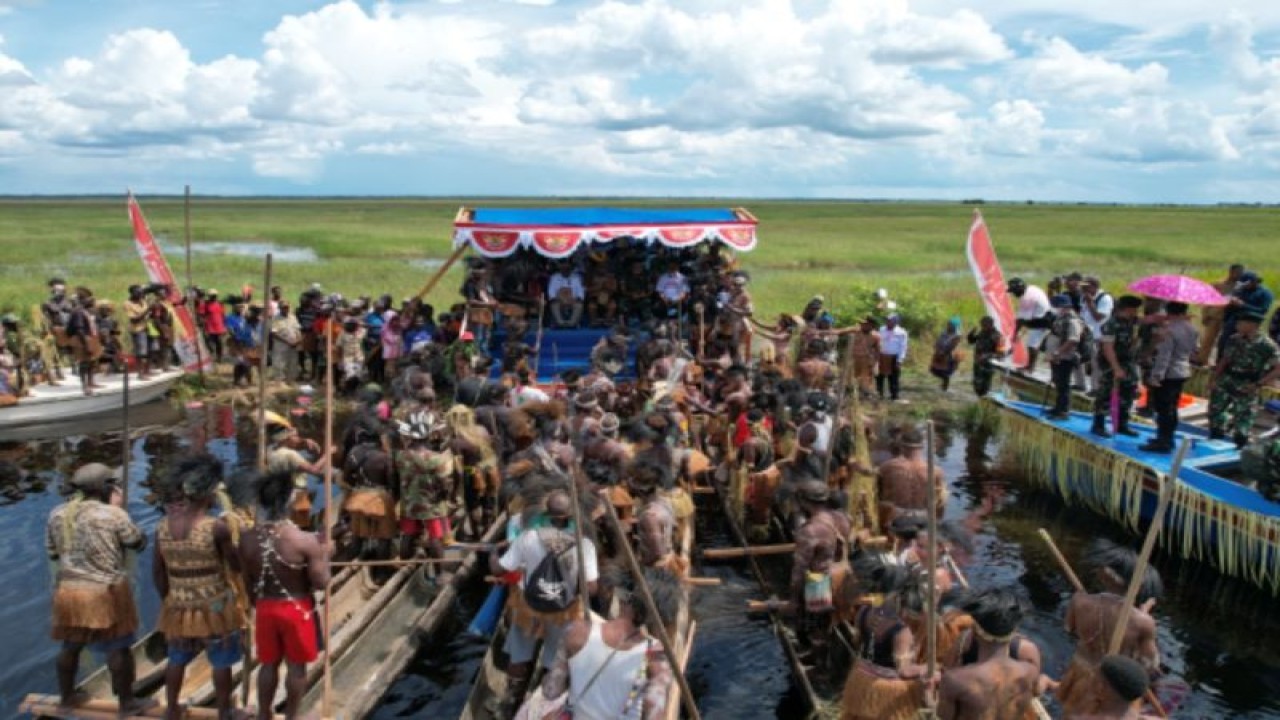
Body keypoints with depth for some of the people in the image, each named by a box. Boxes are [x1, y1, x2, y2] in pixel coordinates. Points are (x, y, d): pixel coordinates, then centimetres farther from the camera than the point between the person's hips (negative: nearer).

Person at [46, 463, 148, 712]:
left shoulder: (57, 514, 1)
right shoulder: (112, 514, -17)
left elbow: (53, 553, 11)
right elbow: (139, 542, -4)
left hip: (68, 591, 6)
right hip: (106, 593, -6)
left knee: (71, 645, 21)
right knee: (118, 648, 6)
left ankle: (67, 696, 35)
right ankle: (127, 701, 15)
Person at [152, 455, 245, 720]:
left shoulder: (163, 525, -6)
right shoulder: (217, 527, -21)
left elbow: (157, 571, 2)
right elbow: (236, 566, -11)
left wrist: (167, 599, 15)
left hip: (179, 606, 5)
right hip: (214, 606, -5)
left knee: (177, 659, 23)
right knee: (221, 663, 12)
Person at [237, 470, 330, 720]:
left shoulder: (247, 539, -10)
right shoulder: (305, 540, -24)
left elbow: (248, 582, 3)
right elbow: (321, 582, -17)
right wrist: (324, 552, -4)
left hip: (265, 608, 4)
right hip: (297, 609, -4)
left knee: (269, 664, 22)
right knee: (296, 666, 13)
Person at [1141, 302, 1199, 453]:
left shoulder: (1170, 331, -21)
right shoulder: (1192, 329, 5)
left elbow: (1164, 356, -23)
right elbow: (1195, 350, 15)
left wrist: (1156, 376, -21)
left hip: (1168, 374, -9)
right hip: (1183, 372, 9)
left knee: (1163, 408, -3)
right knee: (1172, 408, 17)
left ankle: (1163, 442, -1)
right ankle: (1167, 438, 26)